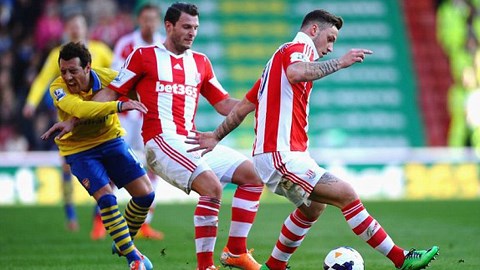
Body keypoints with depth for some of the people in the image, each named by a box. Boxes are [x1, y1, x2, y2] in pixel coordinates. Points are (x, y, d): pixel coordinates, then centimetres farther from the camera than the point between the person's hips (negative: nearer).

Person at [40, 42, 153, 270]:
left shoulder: (107, 77, -17)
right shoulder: (58, 89, -24)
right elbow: (79, 109, -44)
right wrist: (119, 106, -54)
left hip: (111, 140, 3)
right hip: (79, 150, -3)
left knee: (145, 194, -2)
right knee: (106, 198, -19)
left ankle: (124, 244, 23)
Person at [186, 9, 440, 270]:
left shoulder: (281, 55, 23)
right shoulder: (299, 48, -6)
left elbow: (243, 106, 27)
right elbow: (295, 73, -33)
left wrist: (217, 136, 32)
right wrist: (340, 62, -29)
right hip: (282, 156, -11)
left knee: (313, 208, 27)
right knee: (346, 194, -15)